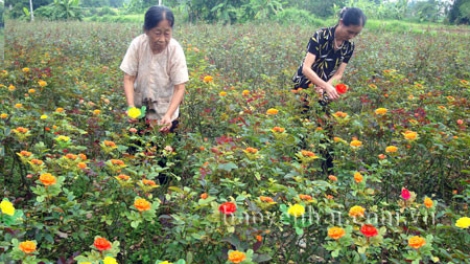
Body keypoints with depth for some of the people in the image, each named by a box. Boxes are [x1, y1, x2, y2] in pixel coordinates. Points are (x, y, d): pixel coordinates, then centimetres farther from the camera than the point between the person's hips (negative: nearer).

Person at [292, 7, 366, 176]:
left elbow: (338, 74, -4)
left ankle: (328, 172, 14)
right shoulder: (320, 36, -21)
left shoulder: (349, 46, -4)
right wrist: (326, 86, -41)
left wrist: (325, 88, -24)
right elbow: (306, 68, -28)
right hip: (303, 88, -5)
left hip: (322, 92, 5)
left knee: (325, 130, 4)